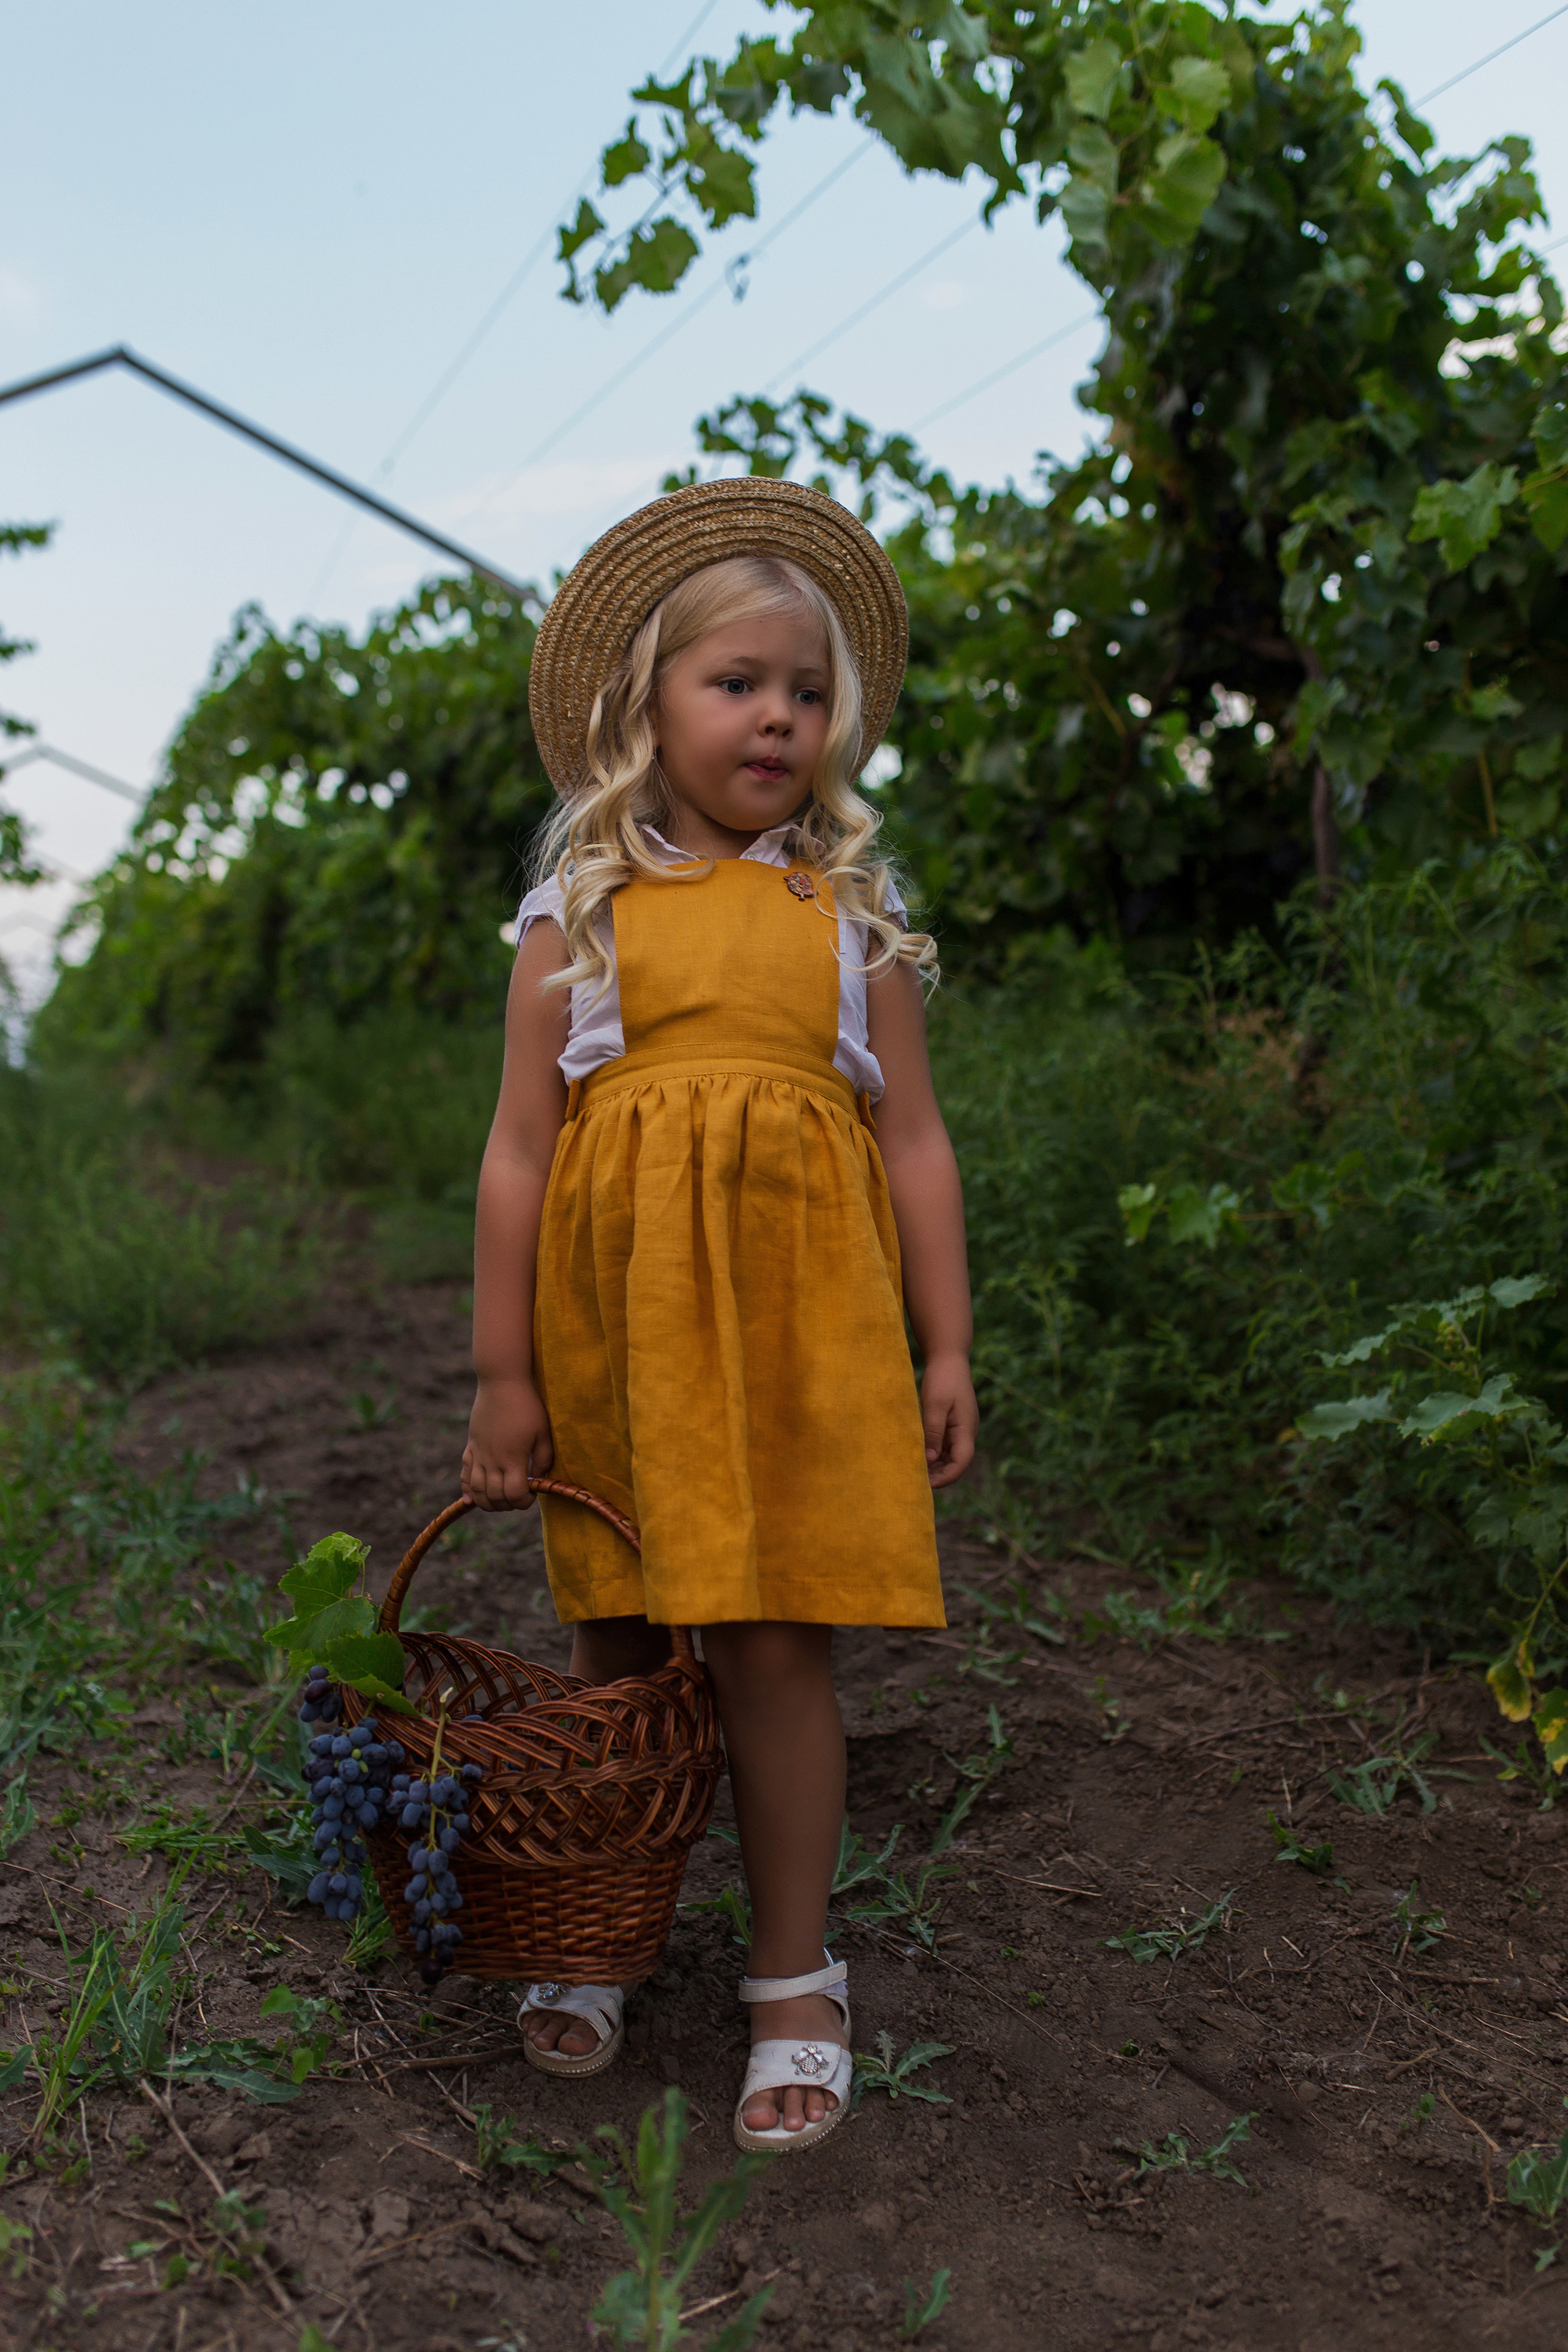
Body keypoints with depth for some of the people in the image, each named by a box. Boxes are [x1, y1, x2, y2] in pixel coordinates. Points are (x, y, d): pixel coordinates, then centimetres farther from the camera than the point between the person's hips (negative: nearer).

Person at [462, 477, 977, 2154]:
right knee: (615, 1642, 9)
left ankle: (793, 1983, 16)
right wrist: (503, 1369, 1)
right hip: (614, 1316, 1)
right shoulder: (581, 911, 6)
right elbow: (520, 1145, 4)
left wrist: (947, 1350, 5)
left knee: (774, 1641, -1)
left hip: (798, 1313, 0)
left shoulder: (849, 913, 9)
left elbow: (913, 1139, 9)